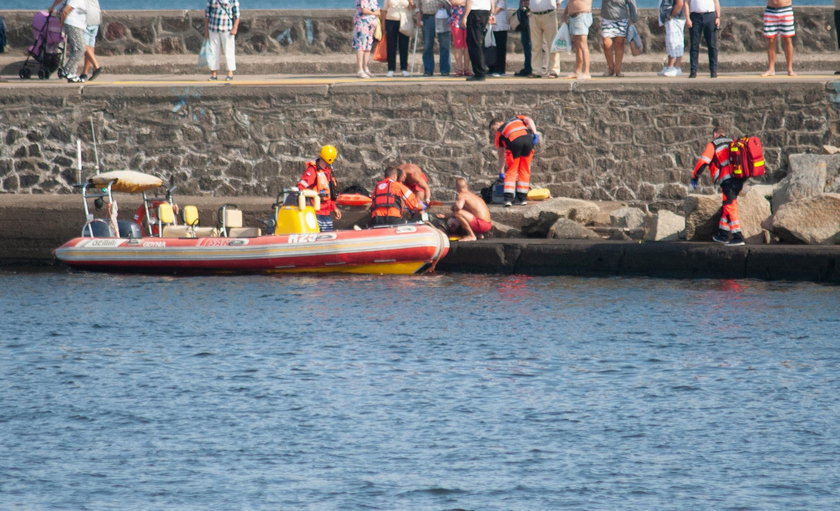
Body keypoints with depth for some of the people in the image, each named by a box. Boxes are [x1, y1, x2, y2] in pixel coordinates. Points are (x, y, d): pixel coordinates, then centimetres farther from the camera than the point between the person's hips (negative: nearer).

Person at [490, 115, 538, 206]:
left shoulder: (499, 132, 27)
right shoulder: (517, 119, 36)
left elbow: (501, 155, 28)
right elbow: (529, 120, 14)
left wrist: (501, 172, 36)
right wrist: (535, 133, 3)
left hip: (514, 142, -2)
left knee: (511, 172, 8)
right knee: (524, 170, 13)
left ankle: (508, 199, -4)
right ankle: (522, 198, 13)